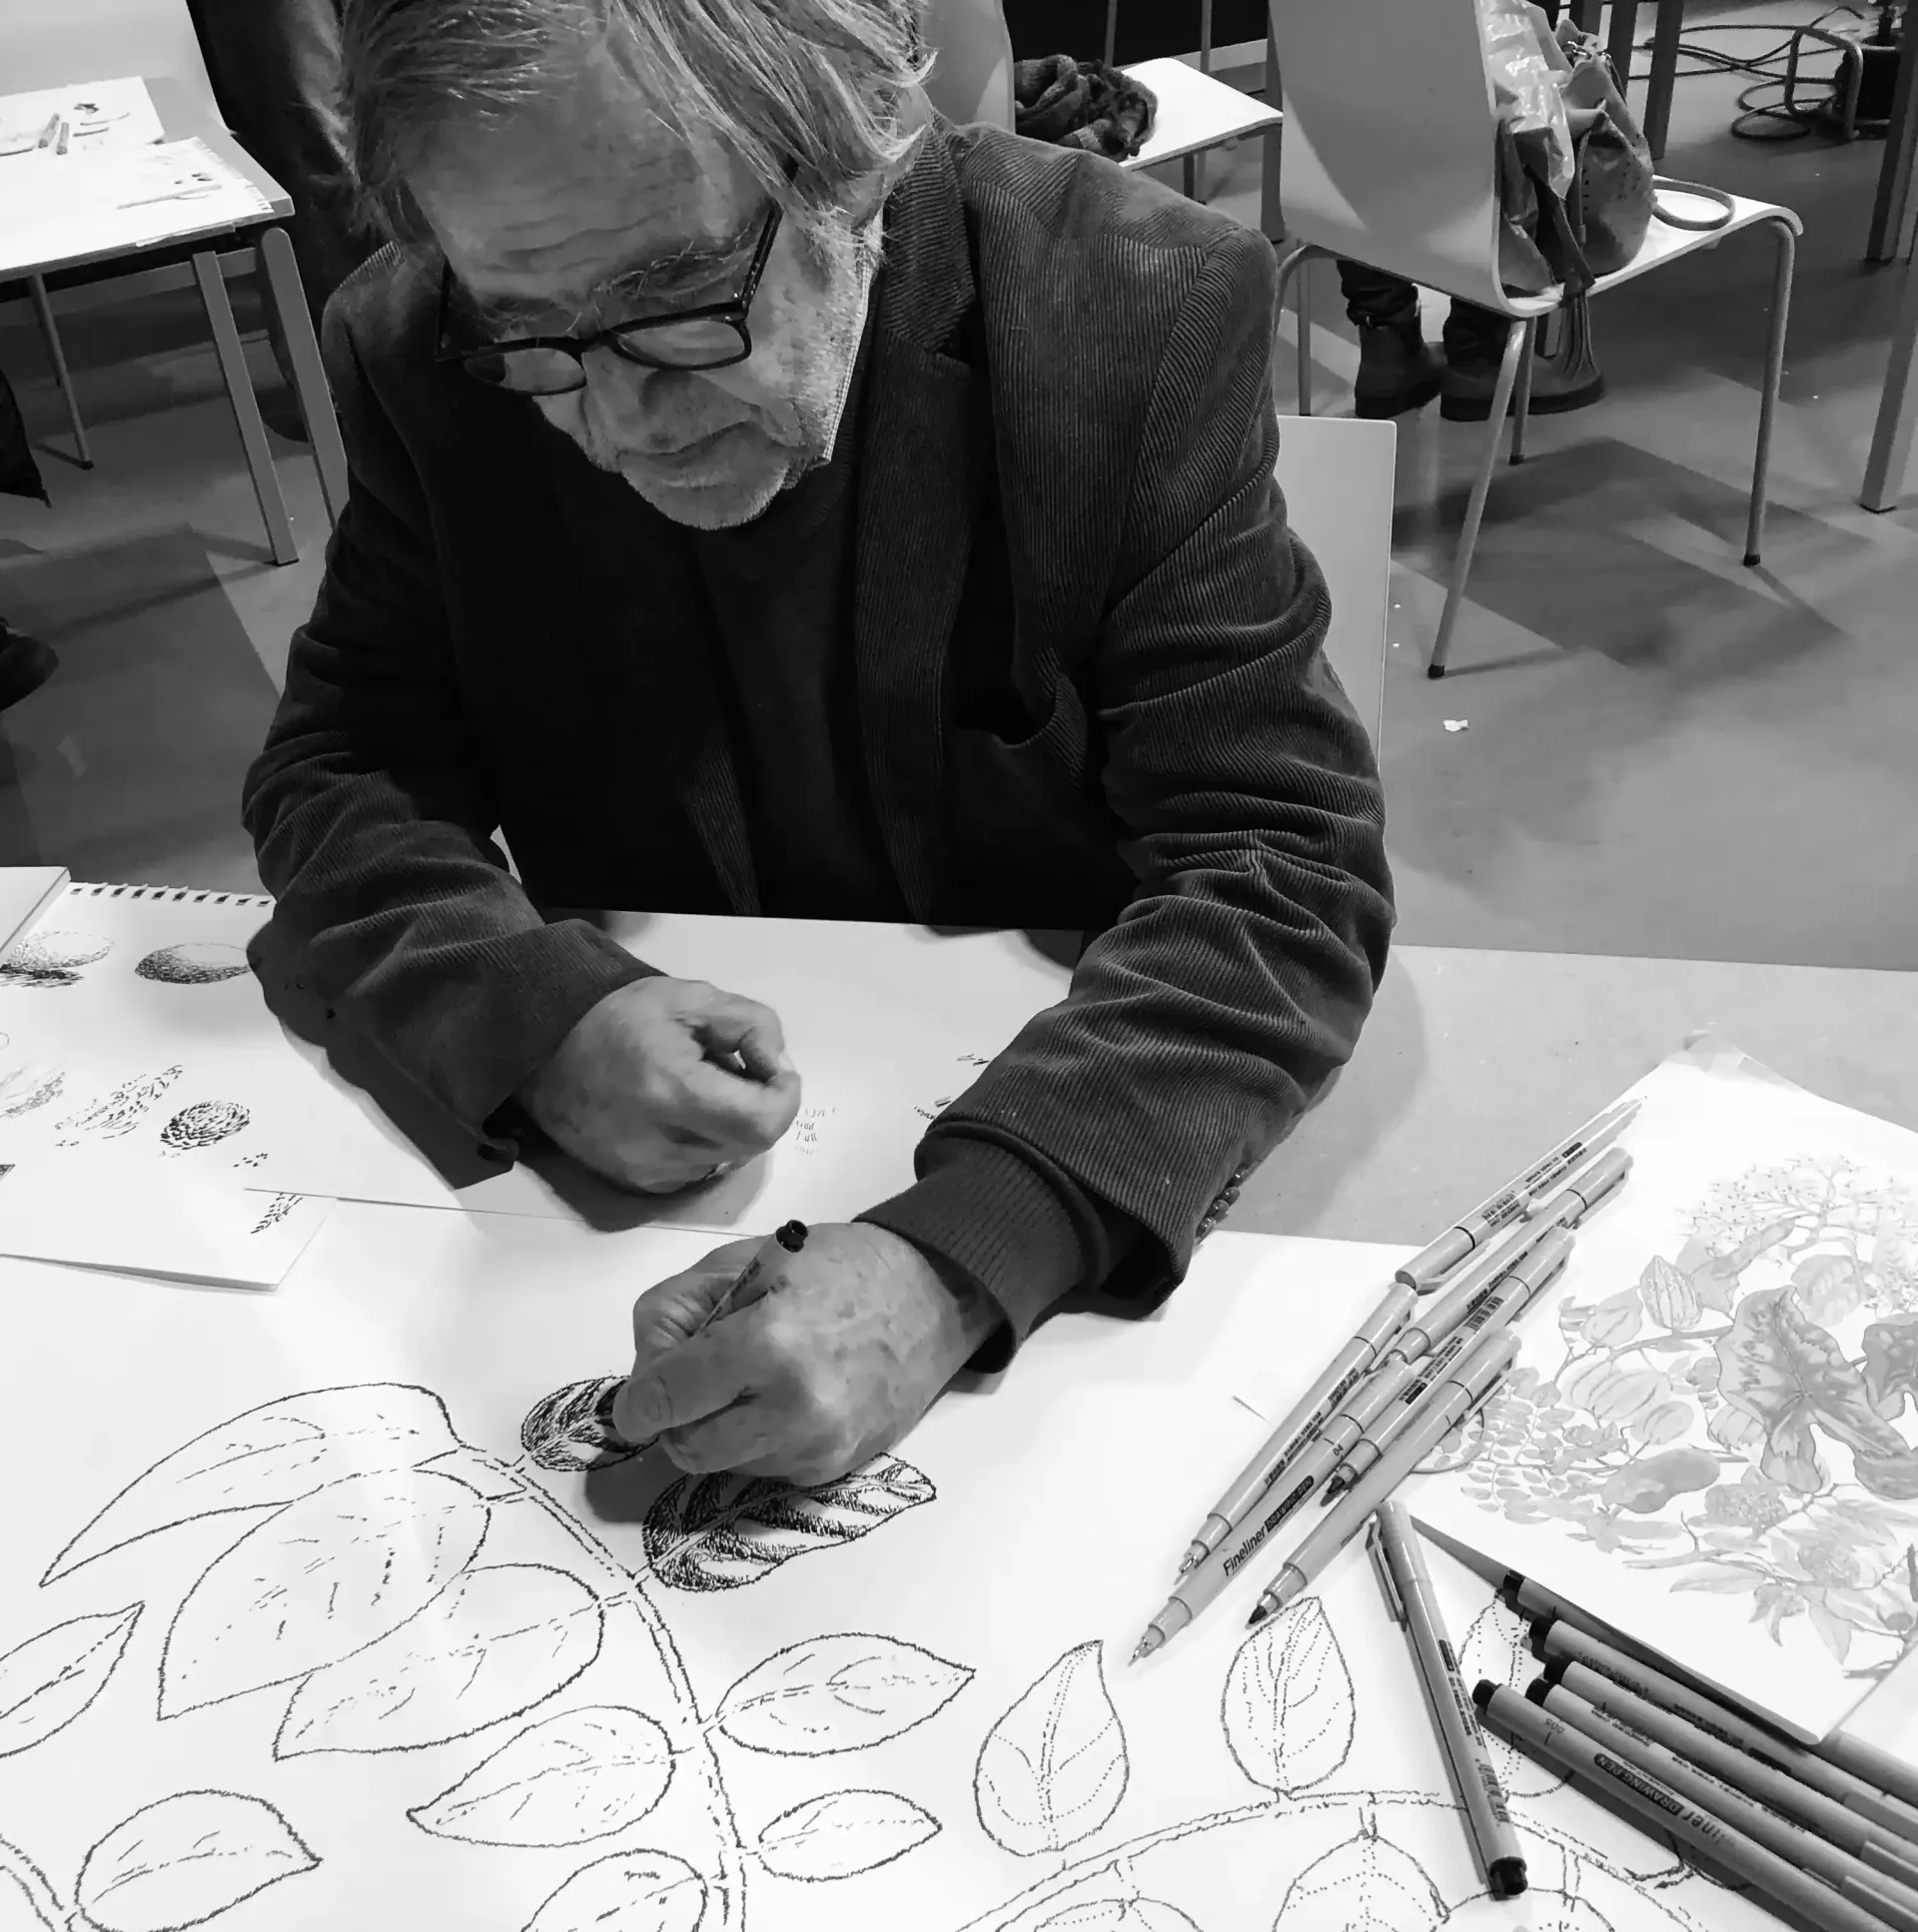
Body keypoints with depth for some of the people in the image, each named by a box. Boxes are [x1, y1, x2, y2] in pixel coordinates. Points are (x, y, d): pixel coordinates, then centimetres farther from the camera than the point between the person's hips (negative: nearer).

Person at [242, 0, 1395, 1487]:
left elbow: (1283, 867, -20)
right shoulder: (424, 358, -9)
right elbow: (339, 763, -2)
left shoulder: (1144, 312, -17)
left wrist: (958, 1259, -35)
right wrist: (535, 1016, -24)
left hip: (1083, 1145, -1)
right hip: (641, 1179, 2)